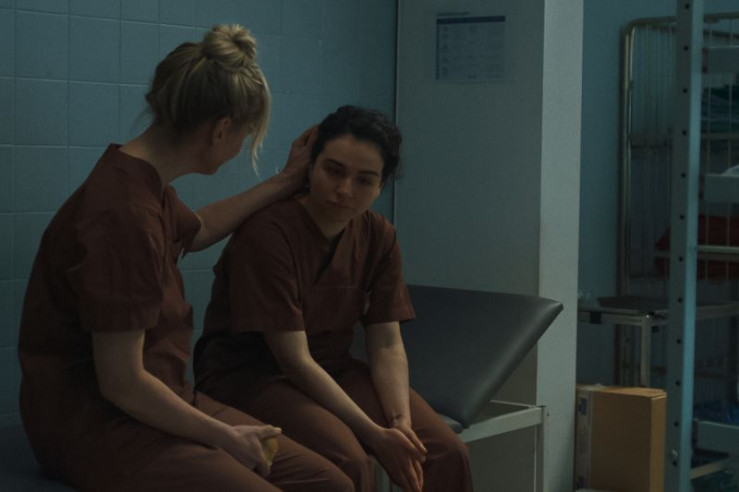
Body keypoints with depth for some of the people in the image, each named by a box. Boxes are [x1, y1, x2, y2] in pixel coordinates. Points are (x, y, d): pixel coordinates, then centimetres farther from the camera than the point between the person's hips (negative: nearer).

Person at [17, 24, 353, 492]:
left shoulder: (145, 183, 6)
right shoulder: (125, 213, -25)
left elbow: (195, 231, 31)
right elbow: (122, 384, -22)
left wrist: (285, 182, 33)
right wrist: (224, 436, -9)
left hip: (154, 400, 9)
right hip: (96, 423, -9)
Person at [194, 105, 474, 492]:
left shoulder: (378, 237, 0)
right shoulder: (267, 233, -21)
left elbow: (387, 344, 0)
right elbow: (294, 359, -22)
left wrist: (401, 421, -19)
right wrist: (374, 434, -24)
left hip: (331, 371, 6)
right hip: (248, 374, -6)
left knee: (447, 453, -13)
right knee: (348, 460, -33)